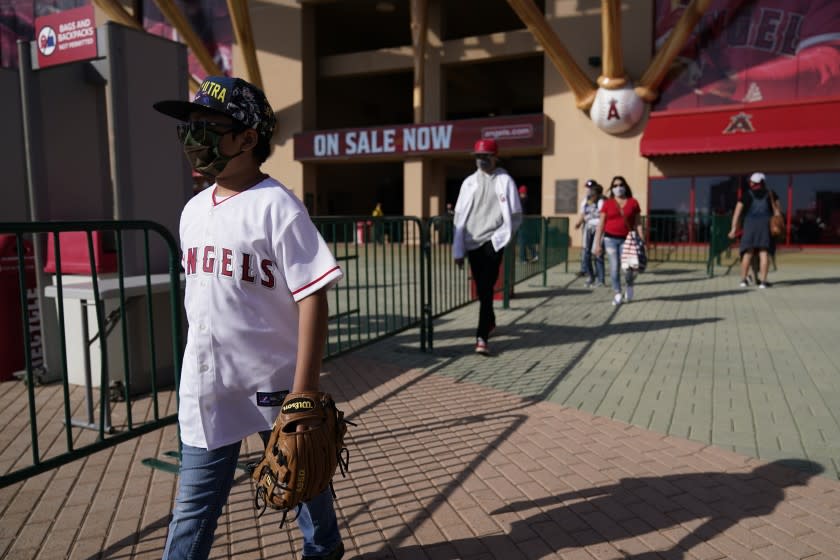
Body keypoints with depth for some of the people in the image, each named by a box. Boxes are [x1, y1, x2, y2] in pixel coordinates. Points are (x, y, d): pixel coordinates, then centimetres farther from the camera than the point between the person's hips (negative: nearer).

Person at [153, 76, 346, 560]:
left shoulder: (276, 205, -15)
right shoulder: (194, 210, 7)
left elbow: (313, 297, -19)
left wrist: (304, 391, -21)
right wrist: (199, 367, 18)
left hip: (274, 386, -5)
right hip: (206, 388, 6)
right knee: (194, 506, 13)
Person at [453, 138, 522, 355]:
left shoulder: (505, 181, 0)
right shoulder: (469, 182, 7)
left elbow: (515, 216, 2)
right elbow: (459, 217, 6)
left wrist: (499, 237, -7)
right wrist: (458, 250, 3)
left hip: (492, 242, -4)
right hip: (472, 242, 4)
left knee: (486, 289, -12)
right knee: (481, 289, 15)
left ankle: (482, 336, -12)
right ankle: (490, 321, 39)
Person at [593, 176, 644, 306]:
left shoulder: (633, 202, 4)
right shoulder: (607, 203, 3)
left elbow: (638, 224, 5)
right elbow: (601, 225, 3)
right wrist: (597, 244, -2)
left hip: (626, 240, 0)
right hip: (610, 239, 0)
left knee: (627, 268, -8)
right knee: (614, 267, -4)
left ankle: (629, 284, 25)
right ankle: (617, 294, 10)